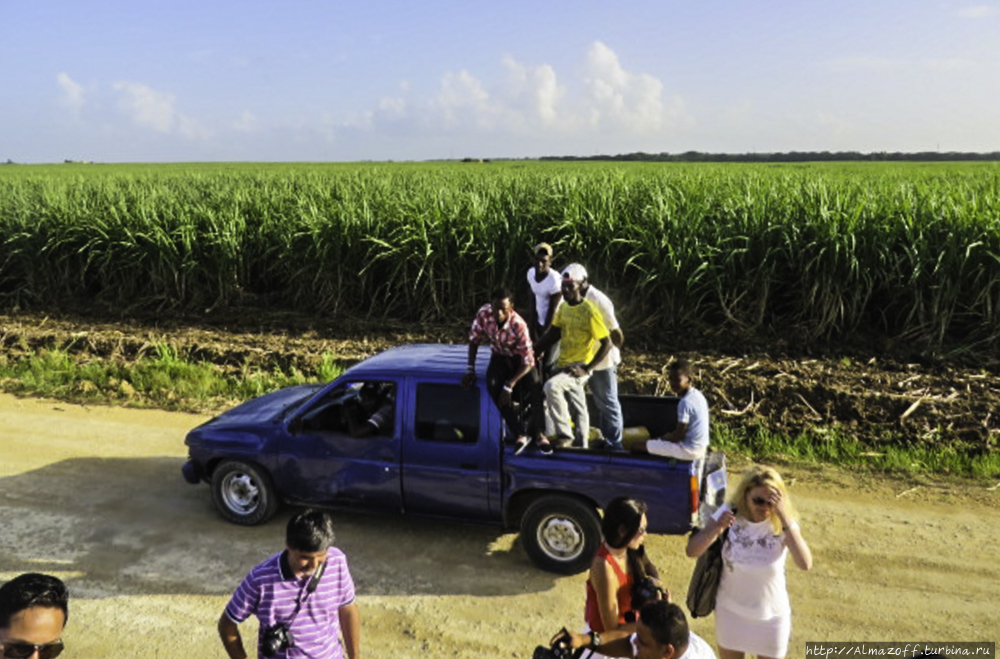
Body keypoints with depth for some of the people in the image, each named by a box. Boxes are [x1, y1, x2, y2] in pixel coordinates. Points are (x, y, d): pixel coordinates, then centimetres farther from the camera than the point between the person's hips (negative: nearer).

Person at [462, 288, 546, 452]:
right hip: (499, 357, 2)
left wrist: (509, 386, -35)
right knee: (492, 385, -29)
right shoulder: (483, 314, -23)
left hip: (520, 357, -2)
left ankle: (536, 431, -6)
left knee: (534, 384, -30)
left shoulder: (519, 325, -31)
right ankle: (519, 433, -22)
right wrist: (470, 369, -11)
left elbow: (528, 362, -28)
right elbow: (474, 340, -6)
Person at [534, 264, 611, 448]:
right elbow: (553, 333, 14)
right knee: (578, 412, 17)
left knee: (551, 386, -31)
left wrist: (587, 369, -20)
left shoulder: (589, 311, -16)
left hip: (579, 368, -7)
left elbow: (607, 343, -17)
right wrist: (533, 352, 5)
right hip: (563, 365, 7)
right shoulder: (563, 307, 6)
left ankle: (564, 433, -20)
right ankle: (582, 446, 30)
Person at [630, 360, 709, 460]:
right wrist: (668, 435, 13)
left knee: (636, 445, -4)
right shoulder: (697, 394, 4)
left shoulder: (685, 403, -23)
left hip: (688, 450, -9)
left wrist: (663, 438, -3)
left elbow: (679, 435, -20)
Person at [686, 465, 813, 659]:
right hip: (731, 611, 1)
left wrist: (785, 517, -39)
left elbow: (805, 563, -36)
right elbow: (692, 551, -19)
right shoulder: (729, 513, -17)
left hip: (771, 615, -1)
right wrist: (717, 528, -37)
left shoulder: (781, 524, -20)